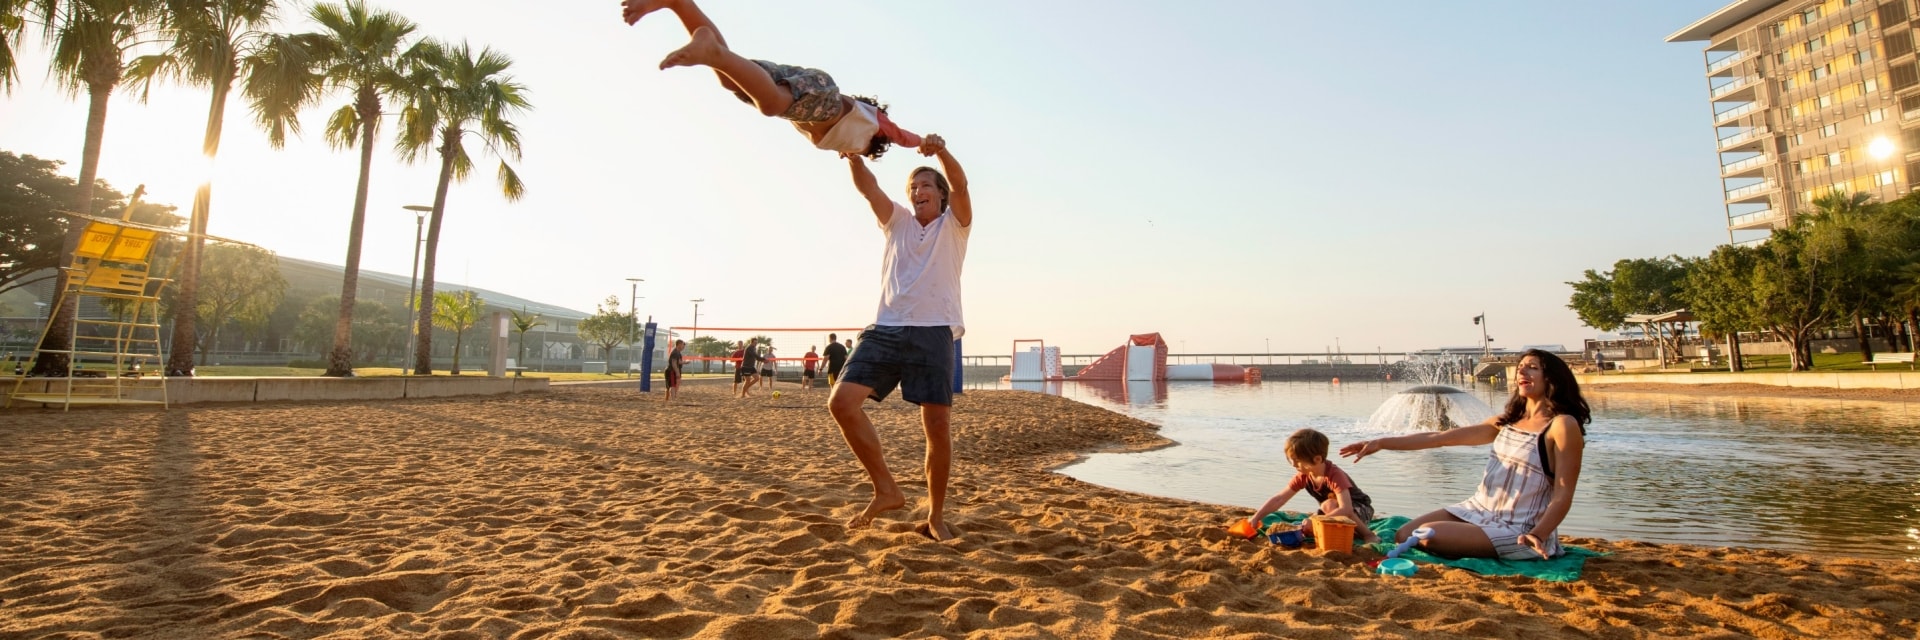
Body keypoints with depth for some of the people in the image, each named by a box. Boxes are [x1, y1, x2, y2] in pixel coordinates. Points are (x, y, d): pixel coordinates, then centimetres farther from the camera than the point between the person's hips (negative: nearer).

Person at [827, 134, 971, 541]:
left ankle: (936, 515, 13)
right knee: (841, 402, -13)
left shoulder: (954, 224, 14)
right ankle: (886, 490, -1)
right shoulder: (897, 222, 22)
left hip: (934, 332, -3)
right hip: (886, 329, 3)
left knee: (938, 428, -5)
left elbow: (960, 185, -6)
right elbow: (867, 186, 5)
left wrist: (942, 152, -26)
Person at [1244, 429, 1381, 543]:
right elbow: (1279, 499, -11)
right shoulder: (1303, 476, -11)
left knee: (1329, 505, -35)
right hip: (1335, 512, 6)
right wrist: (1255, 518, -20)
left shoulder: (1335, 475, -31)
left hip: (1360, 509, -6)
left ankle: (1368, 534, -17)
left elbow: (1346, 509, -42)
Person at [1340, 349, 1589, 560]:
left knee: (1429, 536, -24)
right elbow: (1441, 437, 8)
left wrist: (1537, 535, -29)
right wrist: (1382, 443, 2)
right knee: (1404, 537, -1)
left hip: (1516, 531, -7)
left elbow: (1563, 496, -14)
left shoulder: (1563, 425, -10)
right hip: (1477, 511, 7)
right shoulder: (1508, 420, 12)